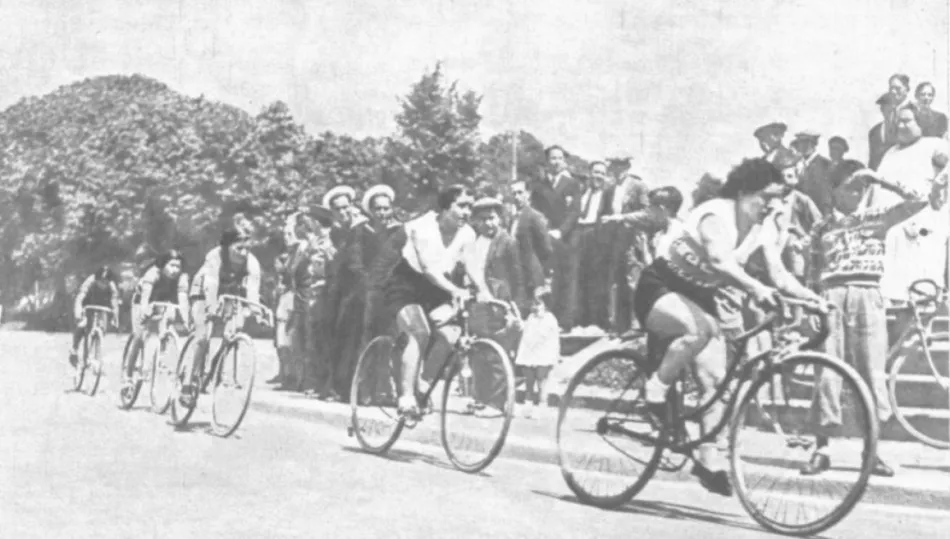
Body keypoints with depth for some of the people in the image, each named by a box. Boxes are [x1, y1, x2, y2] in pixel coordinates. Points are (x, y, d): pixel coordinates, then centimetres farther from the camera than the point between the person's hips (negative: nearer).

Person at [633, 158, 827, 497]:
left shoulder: (765, 226, -4)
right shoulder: (716, 214, -26)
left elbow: (779, 273, -13)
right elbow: (720, 260, -45)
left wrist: (810, 296, -32)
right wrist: (755, 287, -60)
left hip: (698, 295, 7)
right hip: (660, 289, -7)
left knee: (715, 378, -3)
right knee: (700, 329, -38)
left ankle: (708, 459, 7)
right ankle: (656, 391, -18)